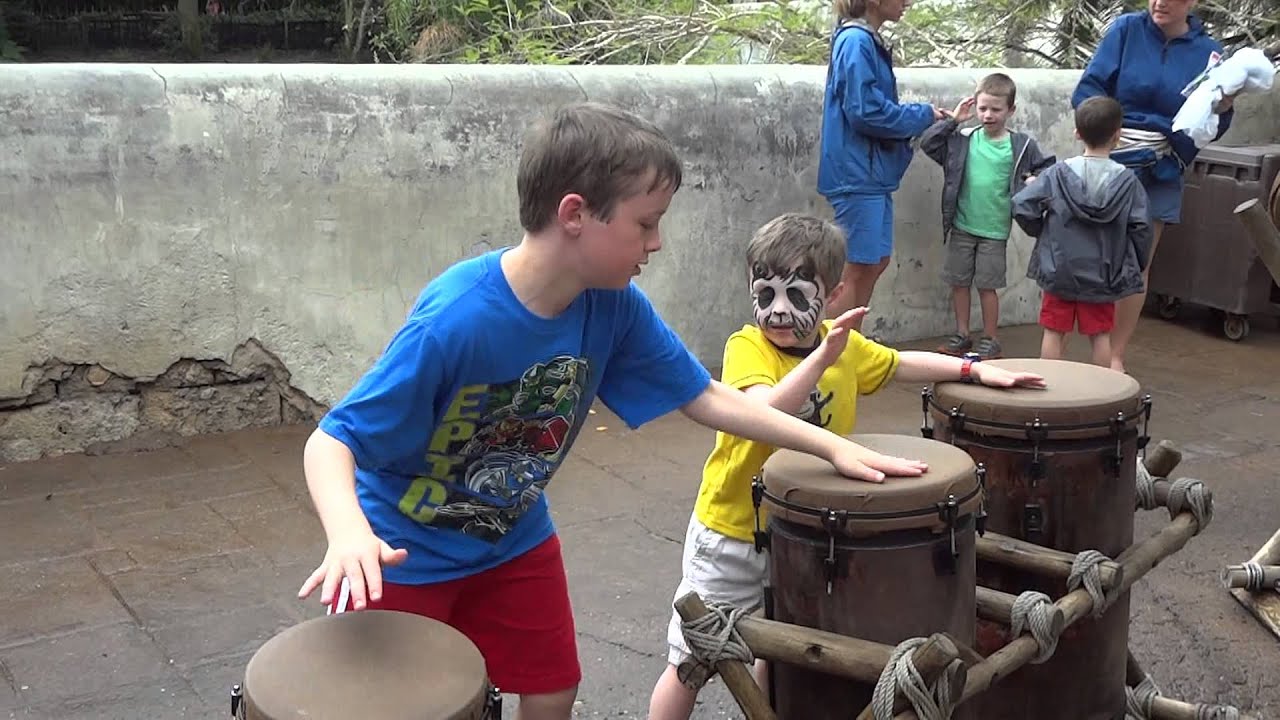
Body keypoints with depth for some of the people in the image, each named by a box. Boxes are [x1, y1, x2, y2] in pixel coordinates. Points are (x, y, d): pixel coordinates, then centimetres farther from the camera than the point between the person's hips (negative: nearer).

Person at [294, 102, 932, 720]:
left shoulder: (615, 307, -17)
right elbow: (331, 441, -30)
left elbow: (705, 396, -4)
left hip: (513, 537, 5)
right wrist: (350, 534, -50)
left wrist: (831, 446, -6)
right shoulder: (453, 320, -34)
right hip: (403, 555, -5)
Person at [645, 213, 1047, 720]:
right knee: (693, 663, 5)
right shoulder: (746, 347, -21)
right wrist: (821, 357, -46)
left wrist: (976, 370, 4)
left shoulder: (847, 346, -2)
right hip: (731, 535, -5)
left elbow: (904, 364, 14)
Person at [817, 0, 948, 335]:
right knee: (857, 269, -4)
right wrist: (923, 115, -9)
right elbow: (866, 112, -20)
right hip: (858, 174, -10)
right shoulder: (856, 42, -15)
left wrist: (923, 116, 5)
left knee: (876, 263, 15)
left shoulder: (869, 41, 14)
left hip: (873, 173, 10)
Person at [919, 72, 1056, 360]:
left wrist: (1034, 180, -13)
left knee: (987, 285, 3)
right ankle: (962, 335, 23)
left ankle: (990, 339, 17)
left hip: (995, 230, -2)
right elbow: (927, 143, -3)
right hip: (961, 227, 3)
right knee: (959, 282, 10)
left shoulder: (1021, 145, -4)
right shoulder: (963, 140, 0)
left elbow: (1048, 168, 6)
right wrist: (952, 120, -7)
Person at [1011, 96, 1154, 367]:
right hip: (1103, 275, 0)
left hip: (1059, 270, 0)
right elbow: (1140, 229, -6)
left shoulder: (1059, 174, -8)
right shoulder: (1127, 180, -7)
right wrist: (1138, 266, 8)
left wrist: (1042, 232, 7)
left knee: (1054, 331, 9)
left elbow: (1021, 206, -11)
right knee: (1100, 335, 10)